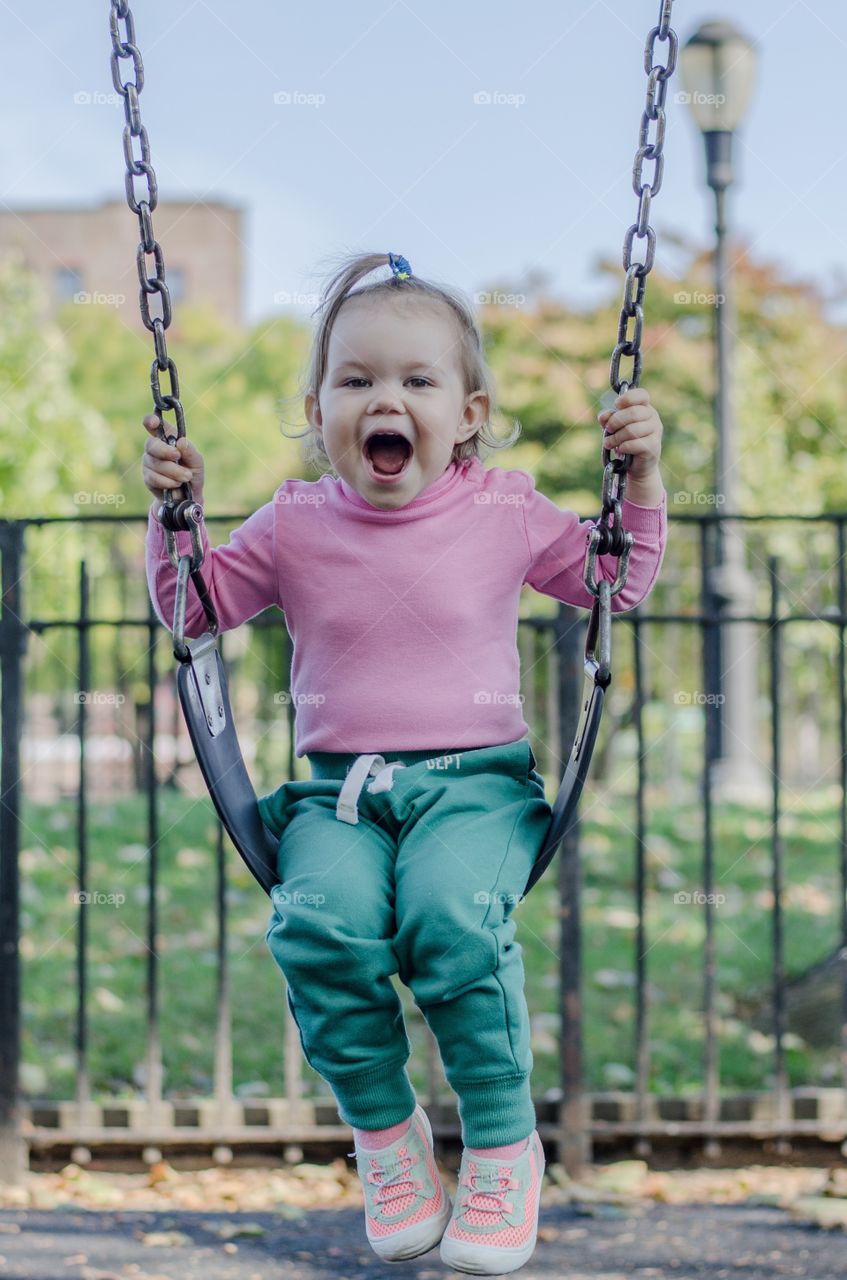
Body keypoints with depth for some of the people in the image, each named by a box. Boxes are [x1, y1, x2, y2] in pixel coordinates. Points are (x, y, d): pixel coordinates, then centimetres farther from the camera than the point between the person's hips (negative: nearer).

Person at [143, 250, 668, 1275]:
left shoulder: (505, 513, 6)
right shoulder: (294, 526, 8)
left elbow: (618, 579, 17)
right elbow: (194, 606, 16)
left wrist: (642, 477, 4)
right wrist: (173, 509, 2)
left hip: (477, 778, -1)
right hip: (338, 788, 1)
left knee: (452, 912, -34)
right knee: (322, 920, -32)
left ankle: (505, 1142, -15)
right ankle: (382, 1128, -7)